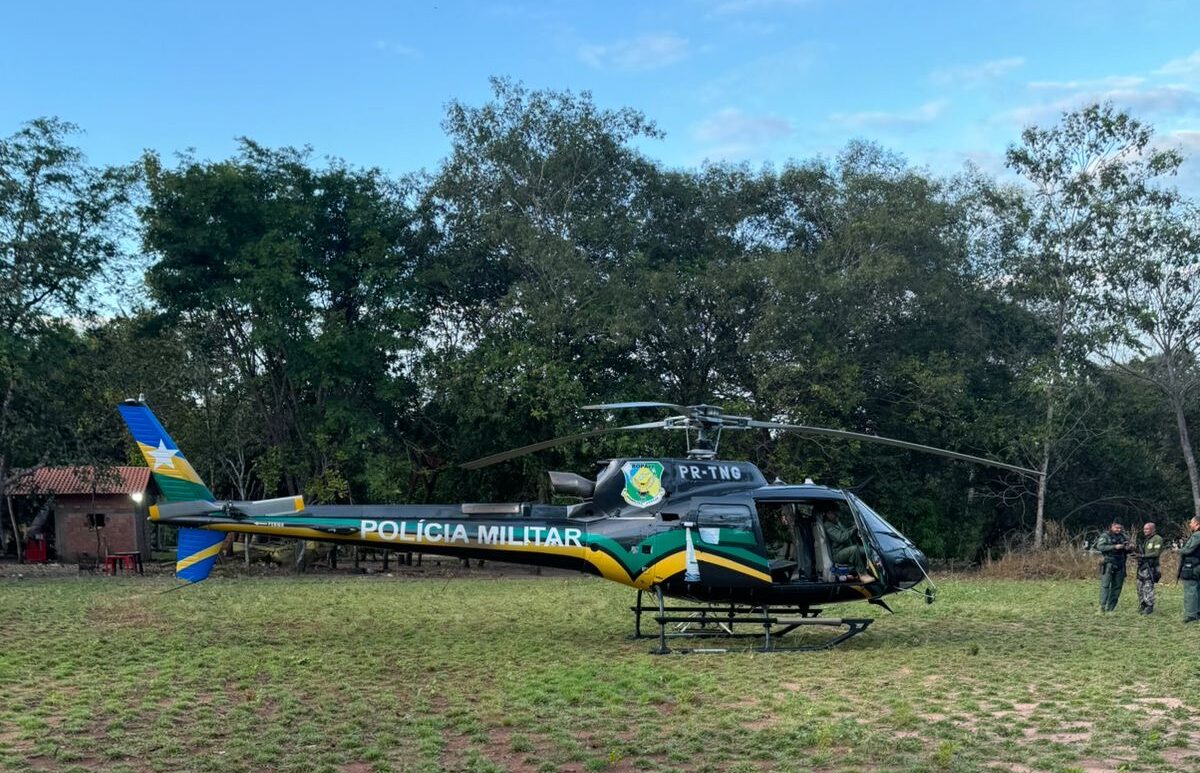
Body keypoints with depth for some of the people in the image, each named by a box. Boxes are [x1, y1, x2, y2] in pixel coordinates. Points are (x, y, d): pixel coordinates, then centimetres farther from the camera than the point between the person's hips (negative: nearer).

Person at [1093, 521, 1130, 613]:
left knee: (1117, 587, 5)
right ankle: (1102, 607, -13)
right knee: (1105, 585, -11)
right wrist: (1114, 547, -22)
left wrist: (1127, 548, -3)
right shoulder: (1105, 536, -1)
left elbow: (1126, 552, 22)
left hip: (1120, 565, 5)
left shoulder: (1123, 537, 14)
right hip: (1108, 564, -5)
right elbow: (1100, 547, -15)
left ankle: (1110, 608, 10)